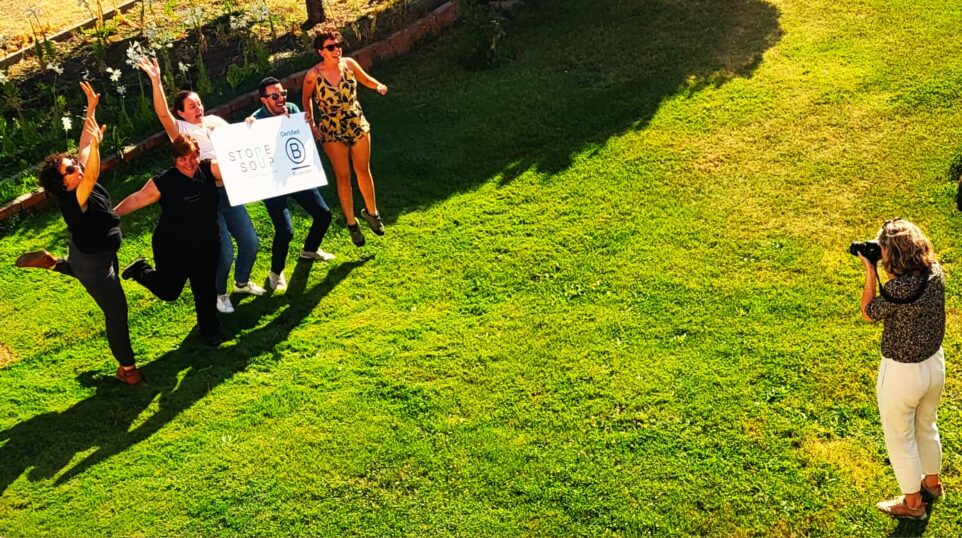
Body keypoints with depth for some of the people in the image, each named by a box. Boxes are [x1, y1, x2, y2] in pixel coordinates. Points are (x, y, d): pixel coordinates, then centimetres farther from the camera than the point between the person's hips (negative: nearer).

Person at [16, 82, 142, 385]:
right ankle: (126, 367, 18)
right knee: (117, 312, 2)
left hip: (101, 253, 9)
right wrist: (96, 144, -66)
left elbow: (84, 143, -7)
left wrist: (91, 109, -10)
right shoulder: (73, 199, -33)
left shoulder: (81, 184, -11)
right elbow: (92, 175, -54)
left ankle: (50, 262, 43)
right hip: (93, 261, -9)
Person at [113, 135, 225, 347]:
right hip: (173, 249, -2)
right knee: (168, 291, 13)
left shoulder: (209, 170, -11)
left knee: (206, 289, 14)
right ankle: (141, 270, 42)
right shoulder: (164, 182, -17)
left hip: (206, 246, 2)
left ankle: (210, 330, 36)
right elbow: (136, 199, -8)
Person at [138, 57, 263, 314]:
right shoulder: (180, 129, -4)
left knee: (250, 241, 10)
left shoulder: (214, 120, 13)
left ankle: (242, 282, 36)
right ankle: (219, 294, 18)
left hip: (229, 191, 6)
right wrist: (156, 81, -34)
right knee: (224, 251, -7)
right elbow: (162, 112, -23)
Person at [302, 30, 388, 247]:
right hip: (332, 132, -3)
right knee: (343, 177, 6)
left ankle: (371, 211, 36)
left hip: (358, 125, 3)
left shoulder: (349, 63, -9)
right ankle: (351, 223, 22)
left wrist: (378, 86, -12)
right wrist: (312, 125, -4)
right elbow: (306, 99, 1)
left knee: (363, 171, 14)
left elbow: (365, 79, 9)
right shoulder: (313, 75, -17)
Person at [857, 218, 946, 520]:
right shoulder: (935, 272, -12)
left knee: (900, 440, 17)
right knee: (926, 427, 31)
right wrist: (880, 268, -2)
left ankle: (913, 503, 35)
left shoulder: (898, 290, -33)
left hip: (902, 373, -7)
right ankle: (931, 483, 53)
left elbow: (868, 314, -14)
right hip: (935, 363, 7)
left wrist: (870, 271, -13)